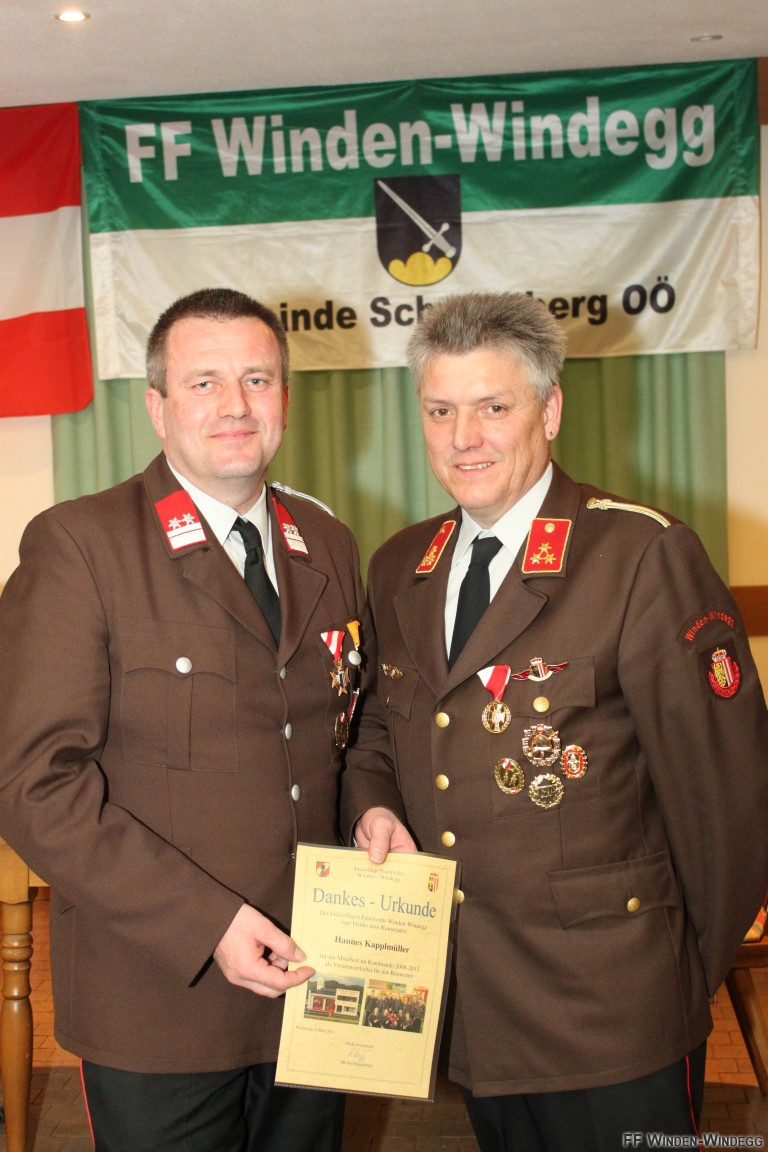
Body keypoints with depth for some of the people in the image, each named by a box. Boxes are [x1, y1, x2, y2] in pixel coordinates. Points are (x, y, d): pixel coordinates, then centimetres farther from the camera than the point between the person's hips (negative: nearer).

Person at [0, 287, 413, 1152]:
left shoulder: (328, 546, 7)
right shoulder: (76, 545, -12)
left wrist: (371, 804, -2)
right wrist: (205, 922, -21)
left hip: (310, 986, 5)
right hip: (159, 1006, -5)